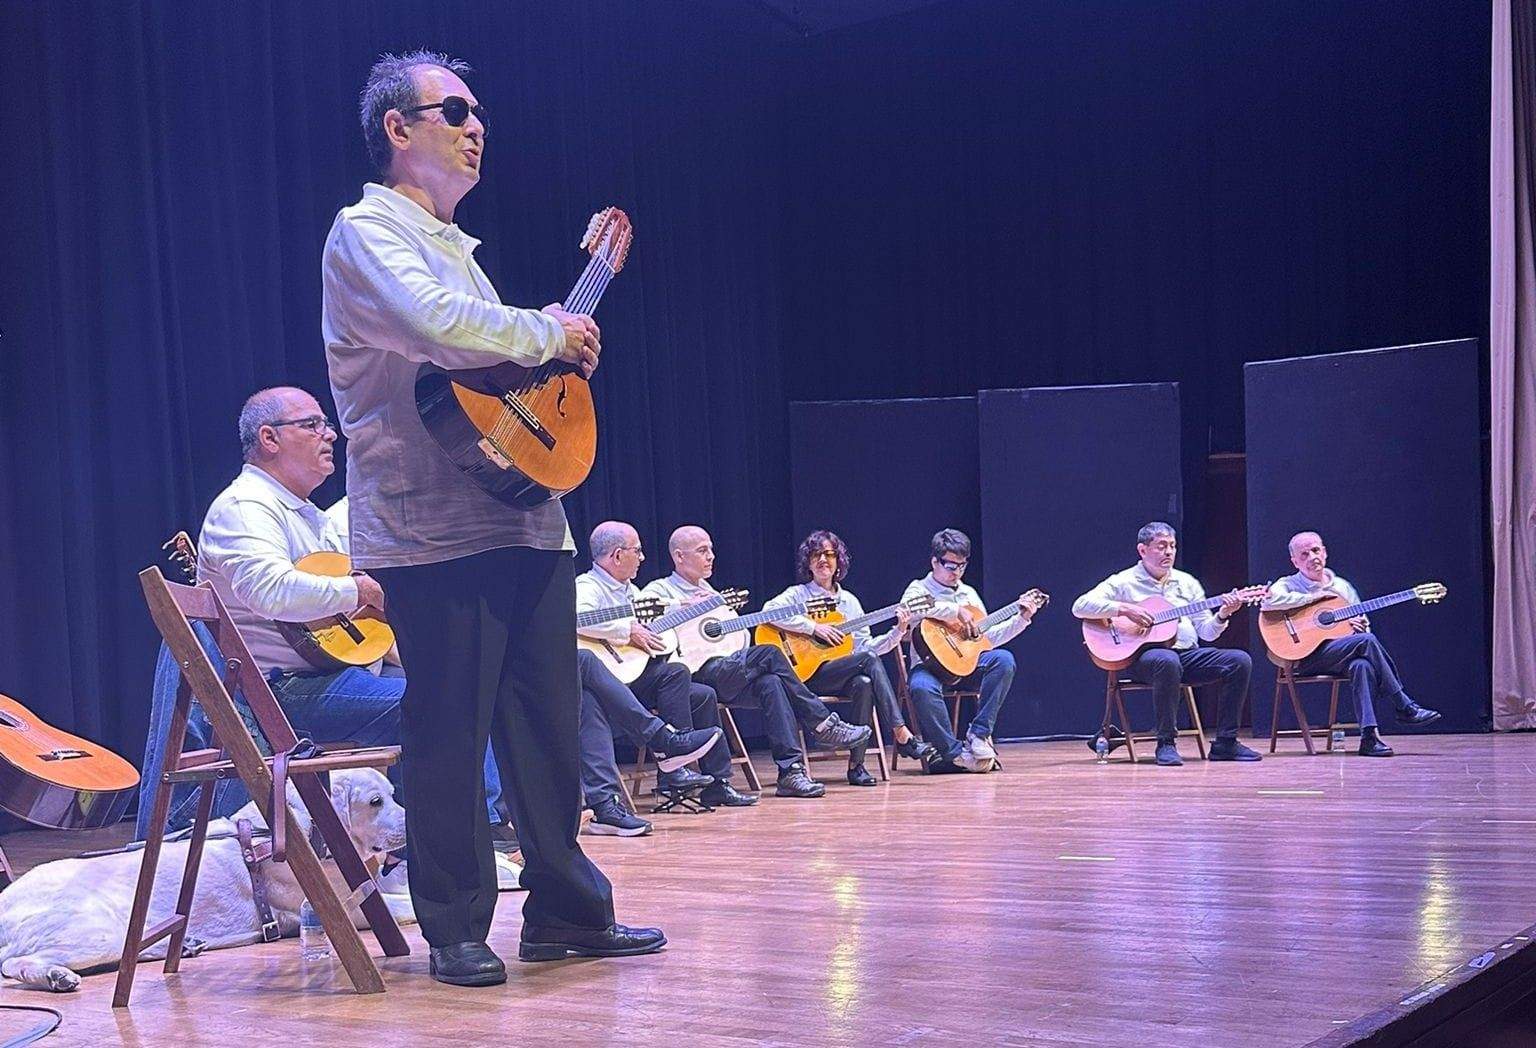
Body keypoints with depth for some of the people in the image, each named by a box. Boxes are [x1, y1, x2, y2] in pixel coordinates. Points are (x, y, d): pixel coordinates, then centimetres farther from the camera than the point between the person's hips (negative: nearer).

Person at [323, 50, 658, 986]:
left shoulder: (454, 245, 25)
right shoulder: (366, 233, -4)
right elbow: (435, 325, -23)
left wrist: (574, 309, 17)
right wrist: (550, 332, -10)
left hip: (522, 517, 9)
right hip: (435, 527, -8)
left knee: (548, 724, 9)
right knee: (449, 733, -4)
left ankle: (566, 910, 17)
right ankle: (456, 929, 7)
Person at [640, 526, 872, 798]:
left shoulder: (707, 590, 28)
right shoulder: (661, 589, 5)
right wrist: (684, 605, -17)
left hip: (727, 668, 7)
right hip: (696, 672, -7)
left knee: (769, 682, -24)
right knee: (768, 653, -22)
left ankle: (791, 770, -29)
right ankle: (824, 724, -13)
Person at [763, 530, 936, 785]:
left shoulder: (849, 601, 19)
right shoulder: (799, 594, 4)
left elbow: (866, 645, 15)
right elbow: (770, 610, -18)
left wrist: (897, 632, 1)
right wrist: (814, 627, -21)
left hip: (846, 675, 5)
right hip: (808, 674, -4)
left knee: (864, 683, -31)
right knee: (869, 659, -28)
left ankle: (856, 764, -27)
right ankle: (902, 736, -28)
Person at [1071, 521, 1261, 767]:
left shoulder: (1186, 582, 19)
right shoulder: (1124, 582, 4)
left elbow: (1206, 632, 16)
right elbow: (1080, 606, -8)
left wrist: (1222, 615, -5)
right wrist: (1124, 609, -17)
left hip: (1188, 654, 5)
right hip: (1141, 655, -5)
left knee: (1239, 661, -16)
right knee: (1168, 662, -40)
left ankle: (1225, 743, -9)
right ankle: (1166, 743, -26)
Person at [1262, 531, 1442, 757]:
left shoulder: (1342, 586, 21)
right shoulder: (1289, 585, 5)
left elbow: (1364, 626, 25)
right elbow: (1270, 600, -19)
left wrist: (1359, 624, -2)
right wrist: (1313, 597, -10)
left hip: (1344, 655, 4)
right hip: (1308, 656, -4)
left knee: (1362, 665, -33)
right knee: (1367, 641, -27)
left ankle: (1369, 736, -36)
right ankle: (1405, 708, -19)